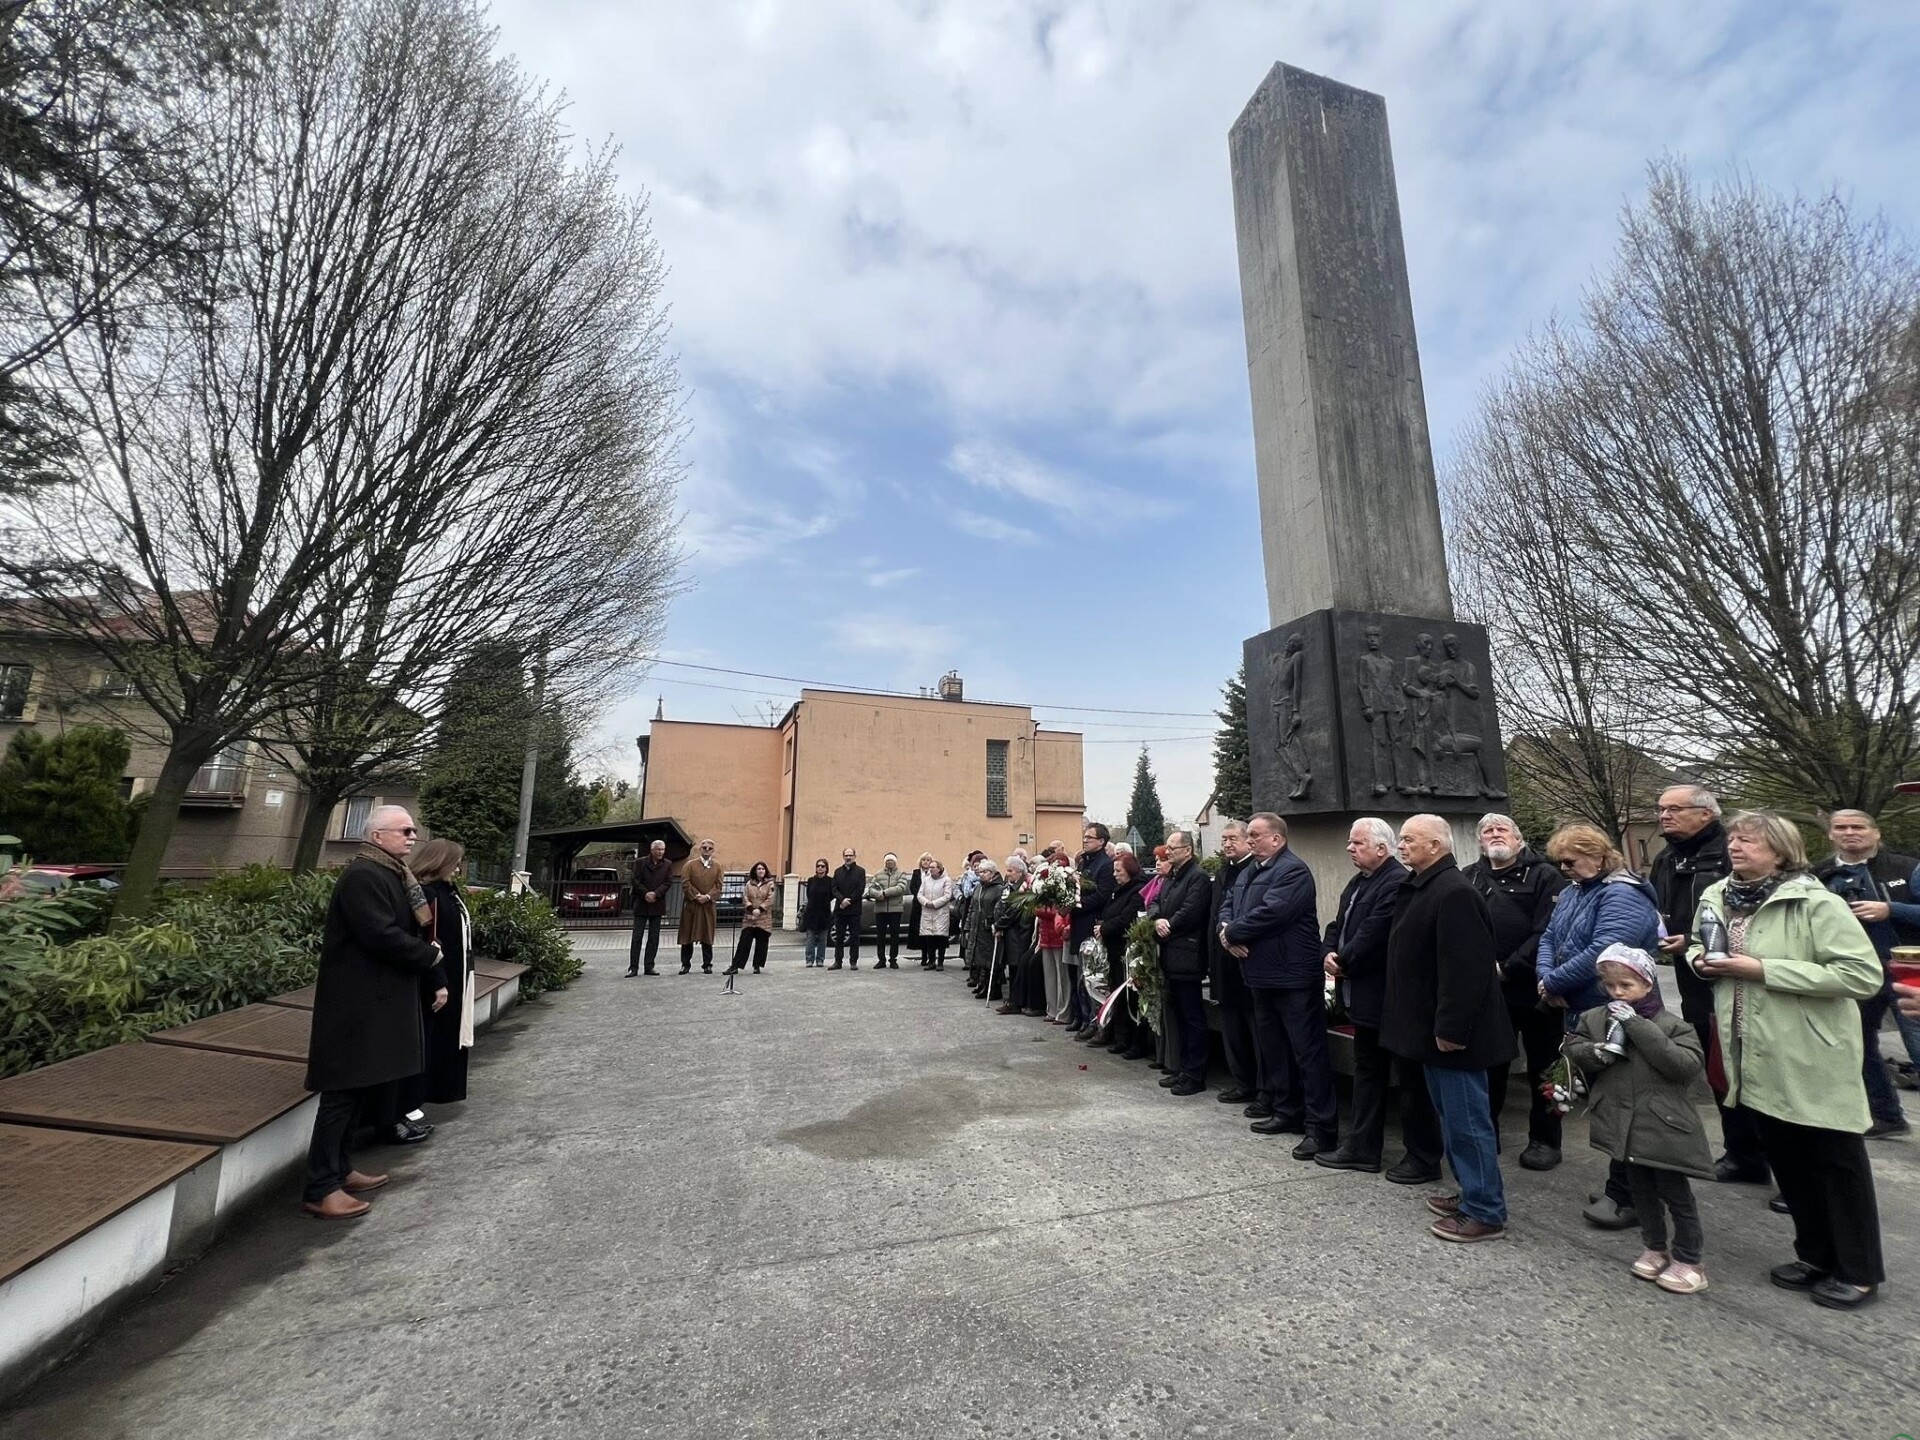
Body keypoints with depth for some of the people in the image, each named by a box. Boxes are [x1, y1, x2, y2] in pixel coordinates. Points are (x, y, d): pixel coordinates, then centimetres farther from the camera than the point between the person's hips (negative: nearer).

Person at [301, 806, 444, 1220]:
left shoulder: (391, 875, 13)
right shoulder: (363, 876, -18)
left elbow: (410, 927, 16)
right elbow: (383, 936, -25)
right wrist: (429, 955, -11)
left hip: (375, 1000, 10)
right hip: (357, 1003, -10)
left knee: (355, 1089, 18)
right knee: (343, 1093, -3)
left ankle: (339, 1170, 29)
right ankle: (319, 1190, 6)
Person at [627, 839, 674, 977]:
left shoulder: (667, 864, 5)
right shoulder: (641, 862, 0)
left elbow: (668, 882, -2)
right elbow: (635, 881, -4)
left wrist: (655, 893, -15)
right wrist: (646, 894, -15)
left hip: (657, 904, 2)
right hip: (641, 904, -2)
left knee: (654, 937, 5)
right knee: (637, 936, -1)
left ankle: (649, 966, 10)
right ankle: (633, 967, 2)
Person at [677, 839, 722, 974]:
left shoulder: (717, 866, 8)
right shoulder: (690, 864, 2)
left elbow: (718, 885, 2)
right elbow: (685, 883, -5)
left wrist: (708, 896, -12)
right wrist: (696, 896, -13)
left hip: (708, 906, 1)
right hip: (691, 904, -1)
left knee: (707, 936, 4)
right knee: (687, 935, 3)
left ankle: (707, 965, 12)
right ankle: (685, 964, 12)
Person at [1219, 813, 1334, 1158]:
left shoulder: (1293, 870, -16)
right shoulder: (1250, 870, 14)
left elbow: (1271, 913, -26)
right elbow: (1228, 905, 13)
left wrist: (1232, 932, -14)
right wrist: (1228, 930, -9)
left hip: (1294, 975, -10)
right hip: (1262, 974, 10)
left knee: (1308, 1052, -3)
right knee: (1271, 1047, 18)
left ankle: (1321, 1127, 5)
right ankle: (1286, 1112, 31)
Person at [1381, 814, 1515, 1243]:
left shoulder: (1453, 892, -22)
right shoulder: (1420, 888, 11)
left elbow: (1464, 968, -26)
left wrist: (1450, 1028, -24)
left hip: (1452, 1032, -10)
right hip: (1433, 1027, 10)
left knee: (1466, 1120, 1)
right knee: (1453, 1116, 20)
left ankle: (1486, 1212, 14)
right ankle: (1472, 1192, 33)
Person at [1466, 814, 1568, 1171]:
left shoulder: (1544, 875, -4)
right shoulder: (1470, 878, 9)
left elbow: (1549, 932, -14)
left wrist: (1508, 968, -16)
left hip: (1534, 989, -4)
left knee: (1543, 1067, 9)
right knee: (1488, 1066, 13)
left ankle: (1545, 1140, 24)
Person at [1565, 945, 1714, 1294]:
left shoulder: (1672, 1024, -11)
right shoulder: (1596, 1018, 0)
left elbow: (1689, 1065, -23)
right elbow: (1573, 1047, 5)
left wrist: (1638, 1027, -27)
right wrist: (1595, 1053, -18)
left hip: (1663, 1125, -4)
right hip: (1624, 1125, 4)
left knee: (1675, 1193, 9)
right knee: (1641, 1189, 18)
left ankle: (1688, 1261, 25)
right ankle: (1655, 1248, 34)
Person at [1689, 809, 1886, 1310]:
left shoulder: (1816, 903, -16)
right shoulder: (1715, 898, 4)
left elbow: (1864, 974, -22)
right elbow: (1697, 946, 21)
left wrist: (1764, 969, -25)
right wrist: (1701, 958, -2)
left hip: (1814, 1057, -6)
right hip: (1758, 1058, 6)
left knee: (1837, 1162, 9)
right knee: (1786, 1158, 17)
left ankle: (1859, 1271, 26)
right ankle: (1816, 1254, 34)